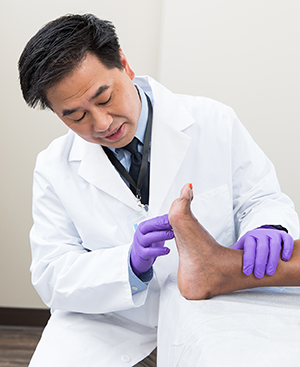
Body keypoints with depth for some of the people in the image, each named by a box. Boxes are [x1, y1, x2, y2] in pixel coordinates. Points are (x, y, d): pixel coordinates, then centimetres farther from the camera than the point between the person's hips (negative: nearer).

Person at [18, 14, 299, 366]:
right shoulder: (54, 168, -2)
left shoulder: (214, 123, -4)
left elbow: (260, 198, 3)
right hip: (108, 330, 0)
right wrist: (130, 264, -24)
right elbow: (51, 278, -5)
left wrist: (267, 229, -23)